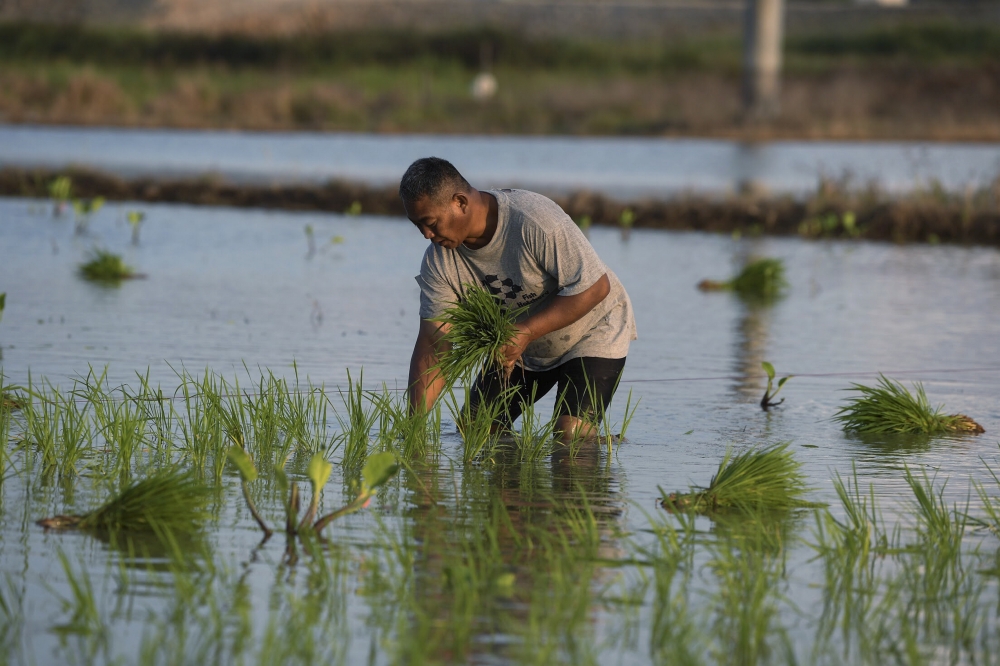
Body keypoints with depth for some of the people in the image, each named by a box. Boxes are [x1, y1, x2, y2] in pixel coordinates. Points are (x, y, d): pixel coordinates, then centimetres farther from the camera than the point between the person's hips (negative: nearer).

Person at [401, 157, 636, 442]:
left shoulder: (535, 221, -35)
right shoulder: (439, 261, -16)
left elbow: (595, 287, -30)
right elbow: (432, 345, -17)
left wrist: (526, 332, -36)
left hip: (593, 331, -6)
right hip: (523, 346, 6)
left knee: (571, 435, -21)